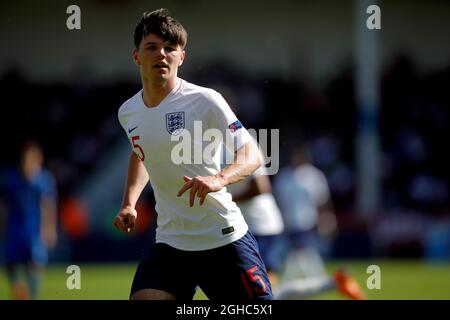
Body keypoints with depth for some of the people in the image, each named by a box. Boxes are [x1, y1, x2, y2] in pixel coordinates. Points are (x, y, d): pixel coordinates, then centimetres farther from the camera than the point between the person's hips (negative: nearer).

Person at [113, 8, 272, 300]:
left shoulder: (205, 101, -12)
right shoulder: (128, 113, 6)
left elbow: (252, 156, -15)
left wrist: (219, 179, -35)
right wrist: (129, 204, 13)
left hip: (224, 240, -4)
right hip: (169, 242, 4)